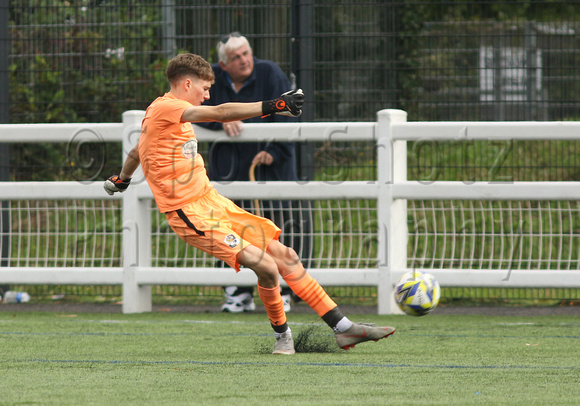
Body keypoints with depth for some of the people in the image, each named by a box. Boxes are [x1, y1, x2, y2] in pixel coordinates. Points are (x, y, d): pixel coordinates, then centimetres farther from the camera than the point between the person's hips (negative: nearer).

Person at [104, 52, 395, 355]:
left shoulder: (168, 110, 17)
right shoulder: (165, 108, -14)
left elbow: (135, 153, 34)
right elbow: (221, 114, -27)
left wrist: (121, 179, 53)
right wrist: (272, 106, -31)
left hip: (212, 201, 10)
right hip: (190, 214, -10)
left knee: (284, 255, 4)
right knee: (266, 266, -19)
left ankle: (343, 328, 7)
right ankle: (281, 334, 7)